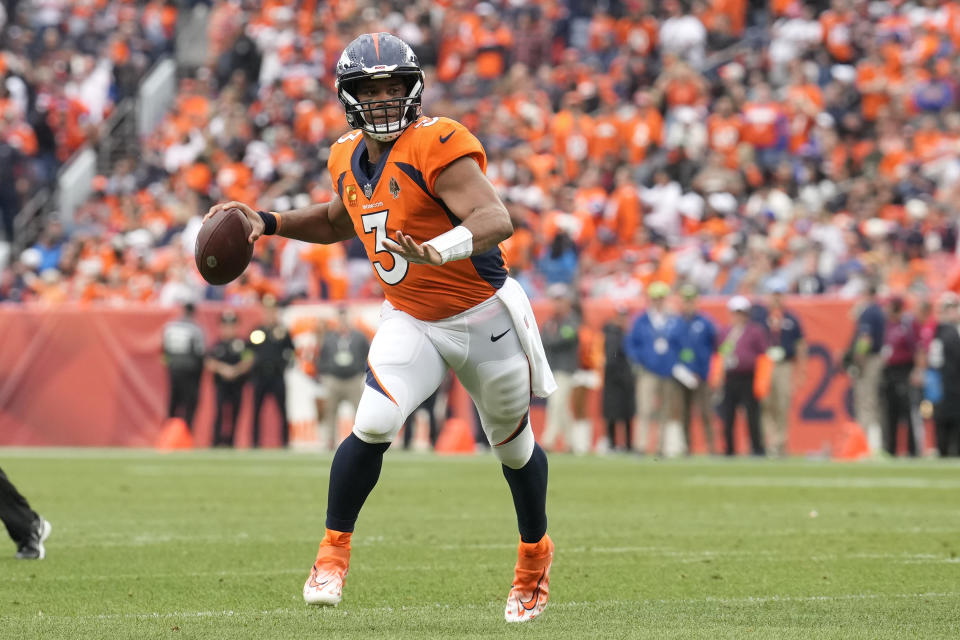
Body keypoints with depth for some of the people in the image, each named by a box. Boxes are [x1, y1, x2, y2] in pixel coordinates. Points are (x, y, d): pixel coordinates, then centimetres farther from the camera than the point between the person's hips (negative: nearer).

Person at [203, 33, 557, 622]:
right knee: (373, 426, -19)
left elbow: (497, 219, -34)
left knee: (514, 447, 14)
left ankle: (536, 555, 39)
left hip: (484, 318, -4)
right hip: (411, 323, 4)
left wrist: (442, 249, -52)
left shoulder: (438, 145, -22)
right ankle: (334, 552, -5)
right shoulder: (349, 160, 0)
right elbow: (338, 221, 23)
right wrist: (265, 222, 11)